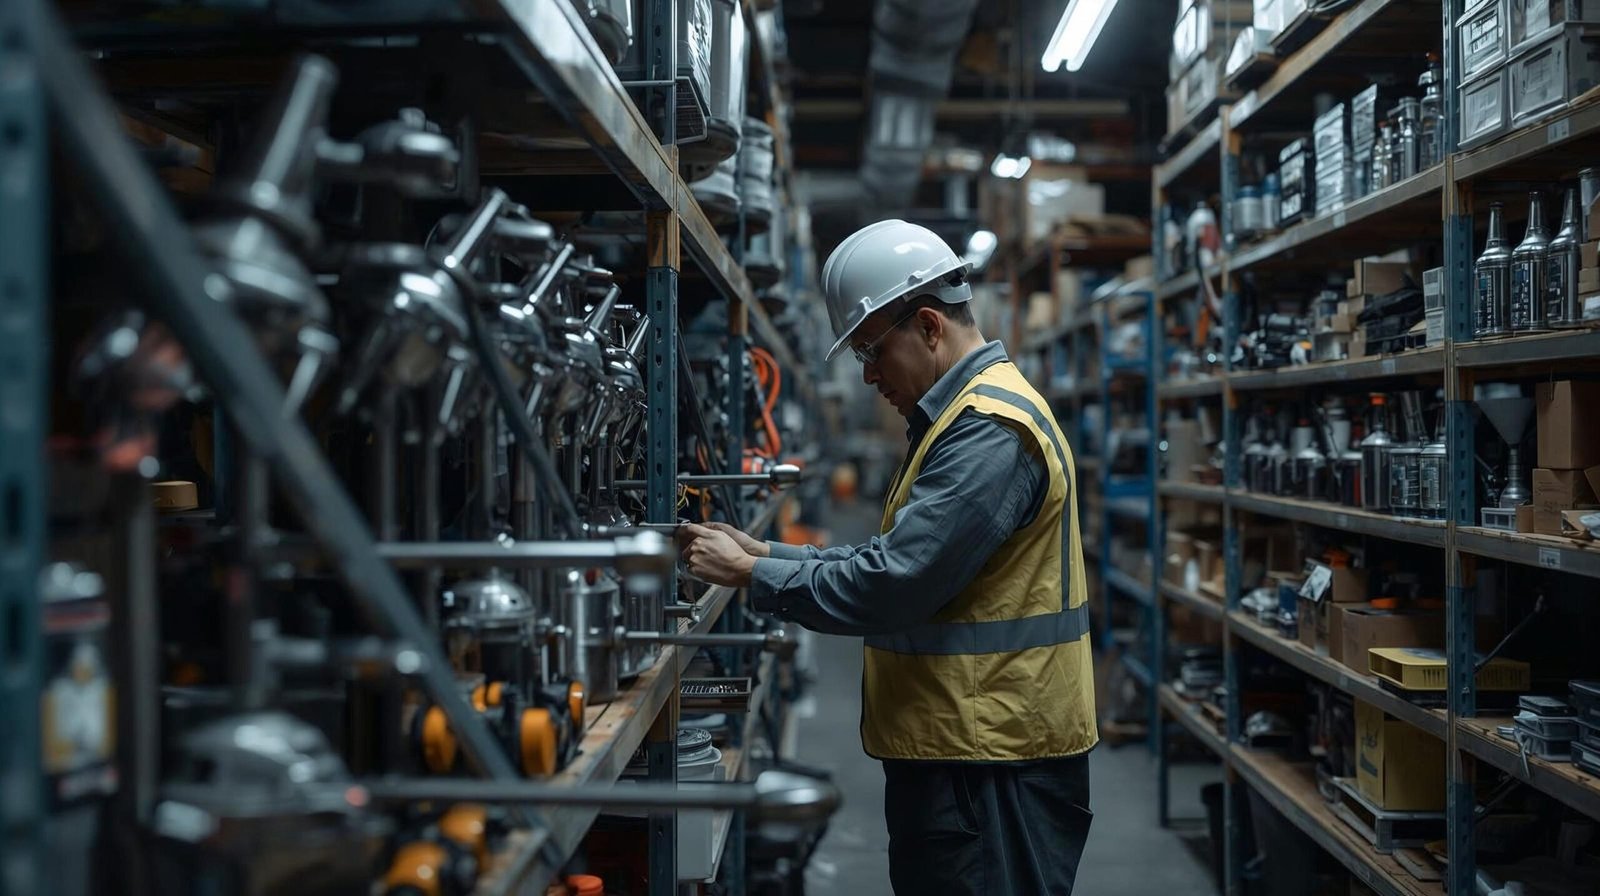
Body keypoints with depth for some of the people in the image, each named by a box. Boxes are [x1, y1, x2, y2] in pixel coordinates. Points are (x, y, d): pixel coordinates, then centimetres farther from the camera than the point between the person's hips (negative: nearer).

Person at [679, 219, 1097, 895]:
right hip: (956, 746, 10)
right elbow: (901, 558, 16)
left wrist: (750, 573, -13)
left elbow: (893, 585, -24)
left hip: (992, 770, -10)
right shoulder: (964, 415, 16)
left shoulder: (991, 432, -19)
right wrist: (766, 552, 7)